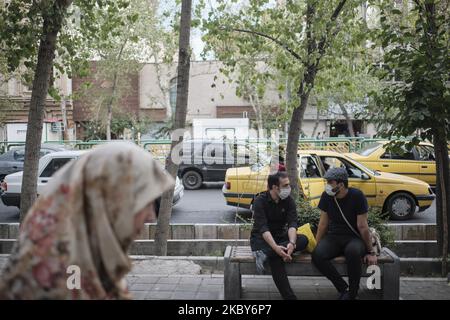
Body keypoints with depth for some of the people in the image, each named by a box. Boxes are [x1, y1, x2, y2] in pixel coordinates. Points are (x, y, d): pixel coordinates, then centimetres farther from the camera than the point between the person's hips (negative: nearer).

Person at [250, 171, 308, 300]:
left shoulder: (288, 201, -4)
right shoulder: (260, 201, -16)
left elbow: (292, 224, -16)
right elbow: (262, 227, -27)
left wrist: (292, 243, -39)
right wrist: (275, 247, -44)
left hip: (280, 236, 5)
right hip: (261, 238, -5)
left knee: (303, 240, -26)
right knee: (275, 258, -37)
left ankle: (265, 253, -36)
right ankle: (289, 297, -33)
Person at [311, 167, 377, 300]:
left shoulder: (357, 196, -14)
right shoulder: (326, 196, -3)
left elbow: (362, 226, -10)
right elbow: (323, 223, 5)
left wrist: (371, 251, -6)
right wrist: (317, 245, 1)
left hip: (354, 237, -3)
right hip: (334, 236, 3)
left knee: (353, 252, -40)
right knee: (317, 254, -29)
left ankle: (352, 294, -18)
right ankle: (343, 288, -12)